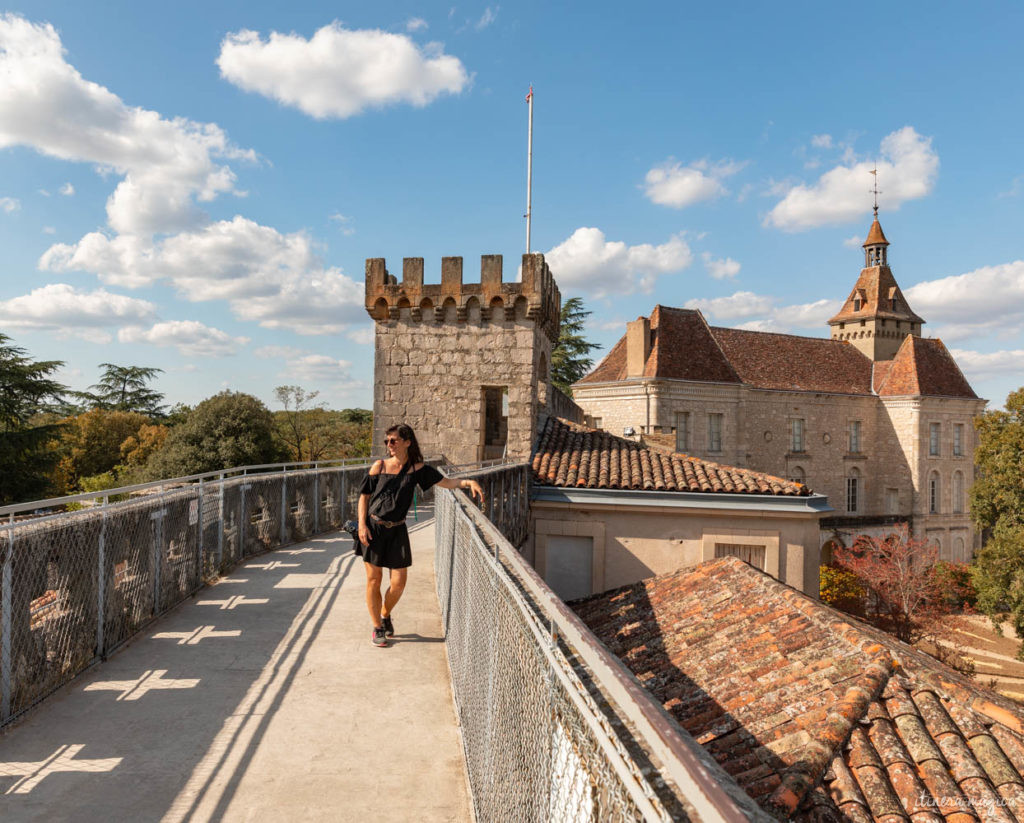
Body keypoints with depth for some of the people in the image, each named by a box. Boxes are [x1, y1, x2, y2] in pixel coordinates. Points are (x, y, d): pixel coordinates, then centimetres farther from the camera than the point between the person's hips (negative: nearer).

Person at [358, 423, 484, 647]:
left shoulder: (417, 469, 1)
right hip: (373, 527, -1)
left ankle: (385, 615, 32)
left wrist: (468, 482, -17)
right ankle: (377, 628, 19)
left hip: (397, 530, 1)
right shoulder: (379, 467, -1)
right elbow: (364, 495, 3)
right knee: (374, 579, 2)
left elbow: (445, 482, 0)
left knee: (399, 582, 1)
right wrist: (362, 524, -6)